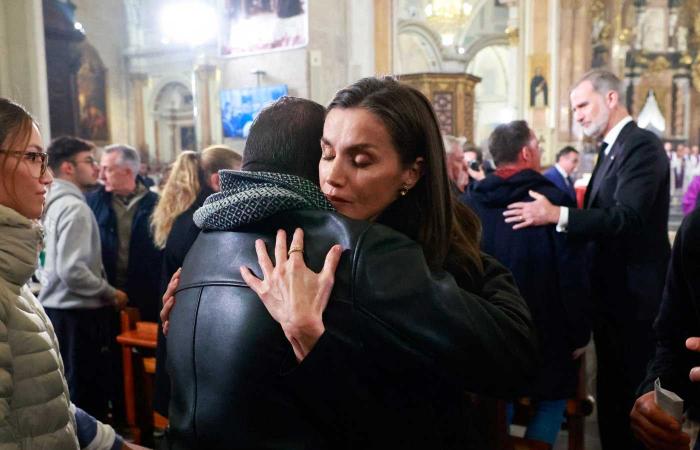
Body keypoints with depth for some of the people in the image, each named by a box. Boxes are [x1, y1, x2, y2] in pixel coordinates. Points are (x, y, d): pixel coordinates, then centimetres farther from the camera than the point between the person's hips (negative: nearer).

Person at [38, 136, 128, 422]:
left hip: (56, 309, 10)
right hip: (77, 315, -10)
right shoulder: (74, 207, -17)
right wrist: (111, 294, -13)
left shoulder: (53, 204, 11)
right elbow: (73, 271, -24)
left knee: (66, 391, 18)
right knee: (88, 394, 0)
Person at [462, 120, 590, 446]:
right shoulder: (553, 200, -15)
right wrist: (580, 333, -3)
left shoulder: (470, 202, -2)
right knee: (551, 402, 15)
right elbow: (573, 276, -15)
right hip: (545, 331, -4)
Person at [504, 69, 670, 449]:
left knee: (633, 393, 2)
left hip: (633, 294, -9)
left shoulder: (641, 145, -16)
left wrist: (557, 215, -36)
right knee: (613, 388, 19)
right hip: (613, 292, 9)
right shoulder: (613, 149, 14)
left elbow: (627, 218, -28)